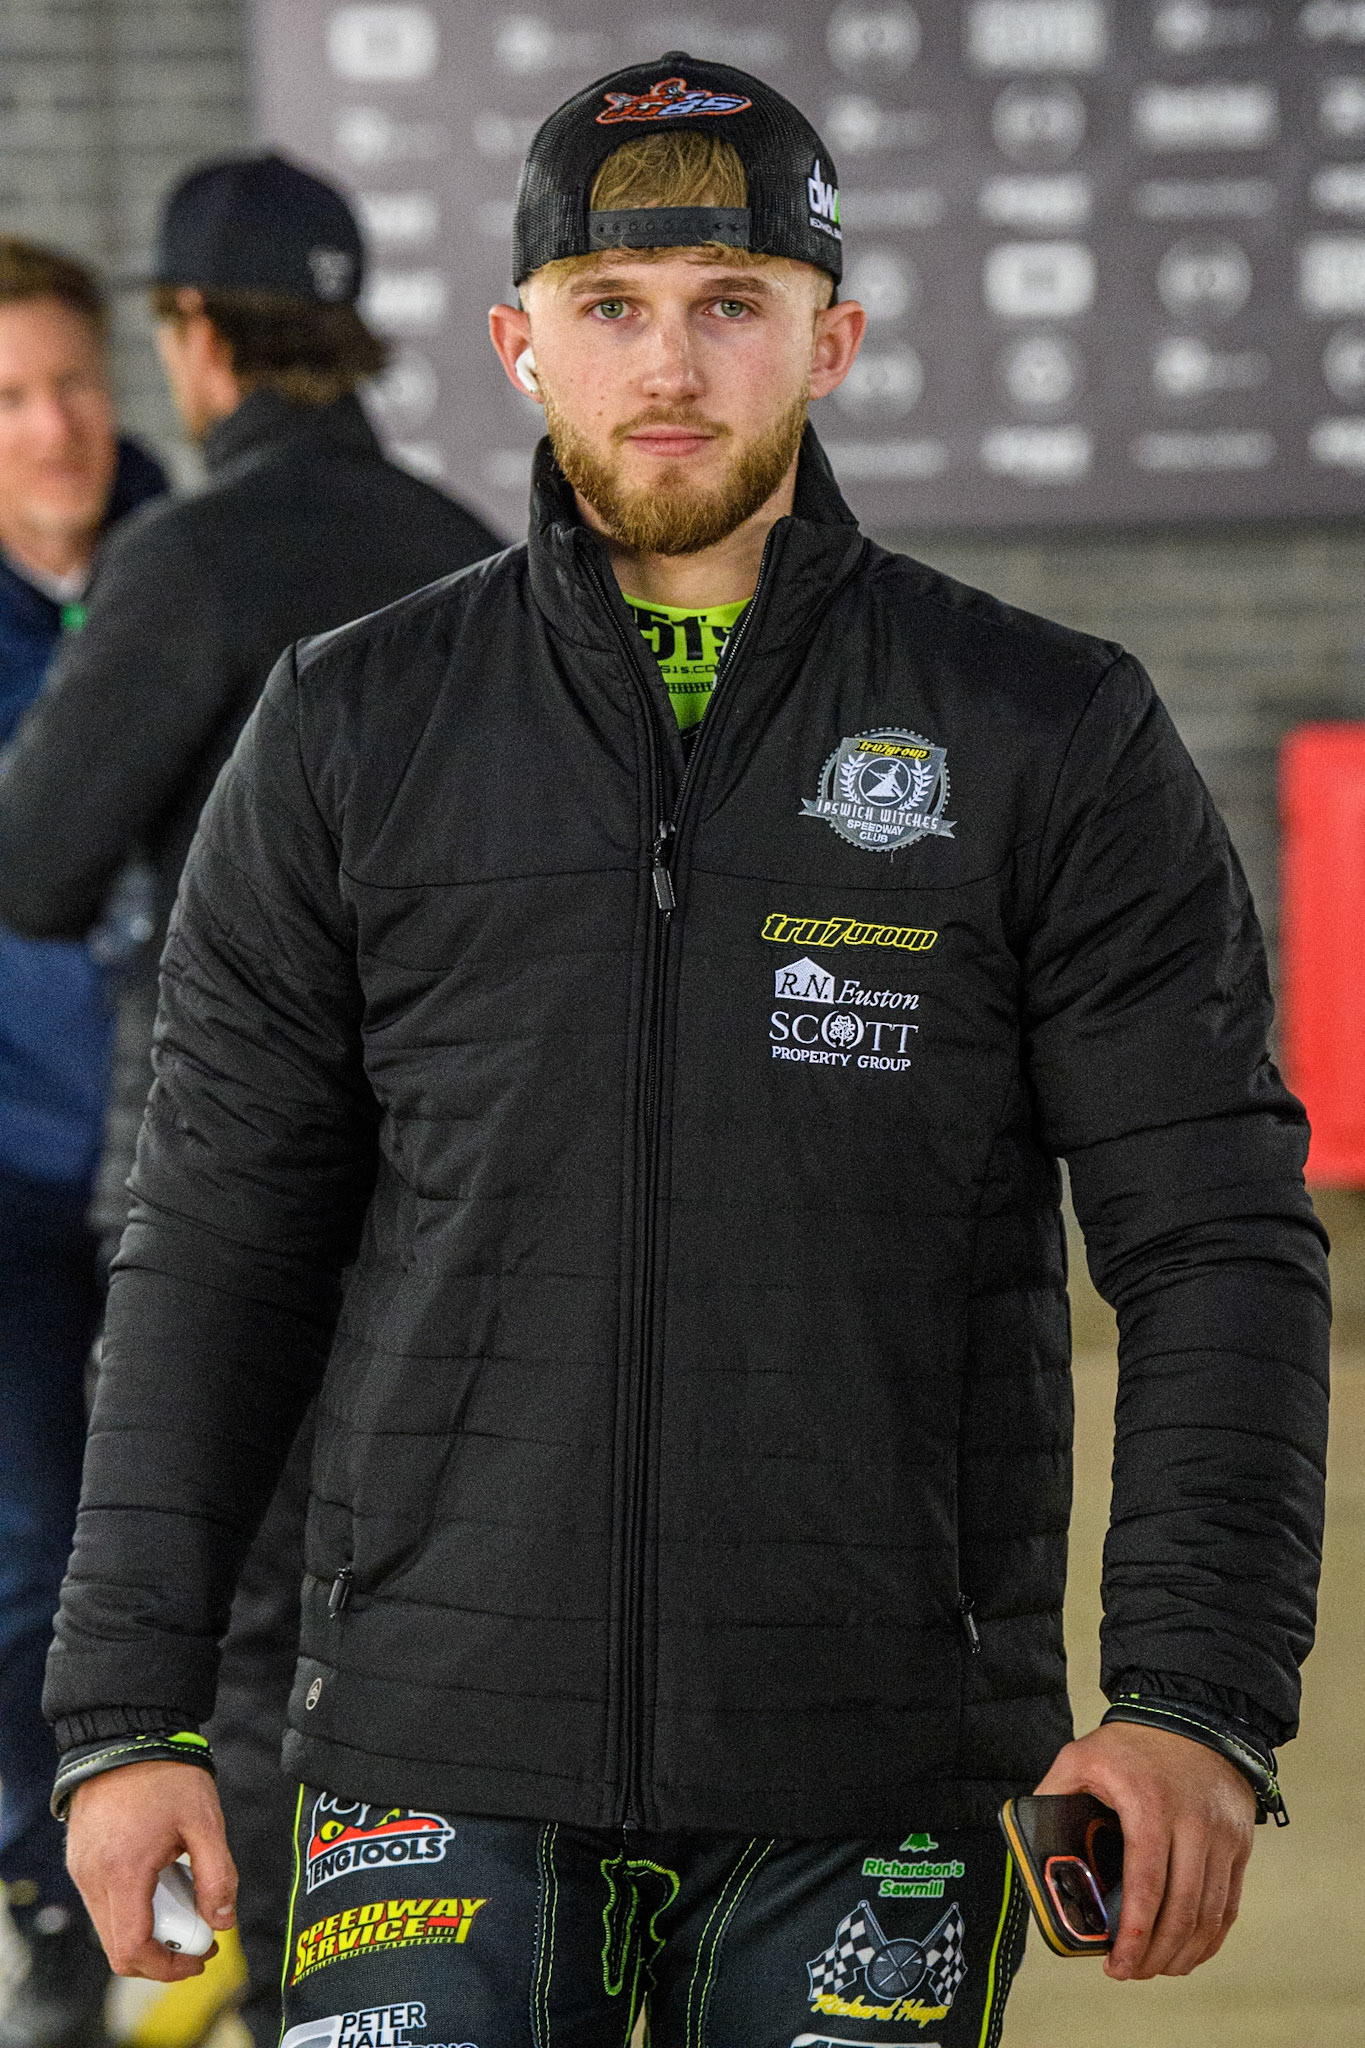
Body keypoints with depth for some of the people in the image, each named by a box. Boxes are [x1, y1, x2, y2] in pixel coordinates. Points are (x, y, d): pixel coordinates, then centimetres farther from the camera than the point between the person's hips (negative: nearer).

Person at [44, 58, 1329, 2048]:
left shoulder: (1056, 741, 3)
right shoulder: (353, 735, 7)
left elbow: (1217, 1244, 1)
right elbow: (218, 1250, 9)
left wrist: (1199, 1701, -11)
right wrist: (127, 1712, 3)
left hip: (882, 1788, 0)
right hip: (445, 1766, 1)